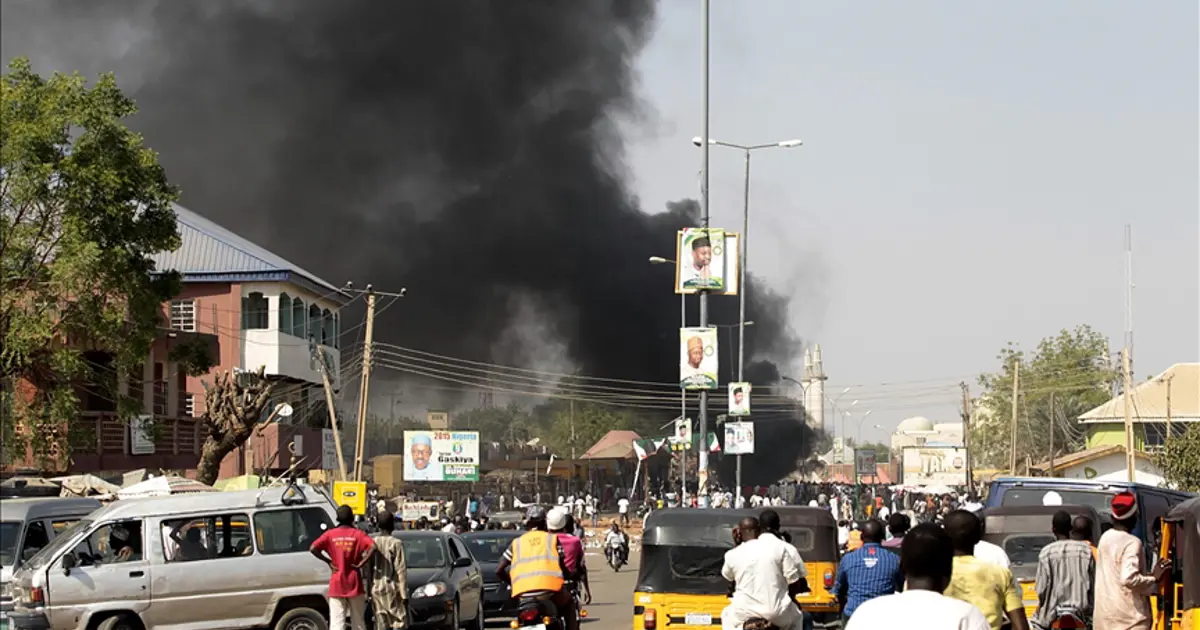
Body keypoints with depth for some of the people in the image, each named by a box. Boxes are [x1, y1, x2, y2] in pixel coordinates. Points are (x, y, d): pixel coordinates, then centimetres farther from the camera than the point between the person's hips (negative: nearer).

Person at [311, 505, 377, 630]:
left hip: (337, 585, 0)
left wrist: (328, 561, -2)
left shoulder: (330, 534, 0)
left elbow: (313, 548, -12)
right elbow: (373, 547, -18)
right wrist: (361, 563, -9)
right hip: (354, 584, 0)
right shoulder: (357, 534, -2)